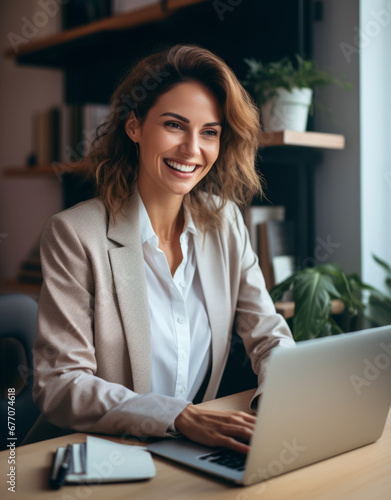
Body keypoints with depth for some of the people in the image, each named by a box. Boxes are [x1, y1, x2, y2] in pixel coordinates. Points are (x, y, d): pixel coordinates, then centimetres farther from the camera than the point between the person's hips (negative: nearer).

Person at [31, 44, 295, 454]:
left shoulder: (225, 221, 4)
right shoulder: (74, 235, -11)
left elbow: (267, 334, 5)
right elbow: (57, 385, -15)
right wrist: (180, 417, -27)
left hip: (198, 459, 4)